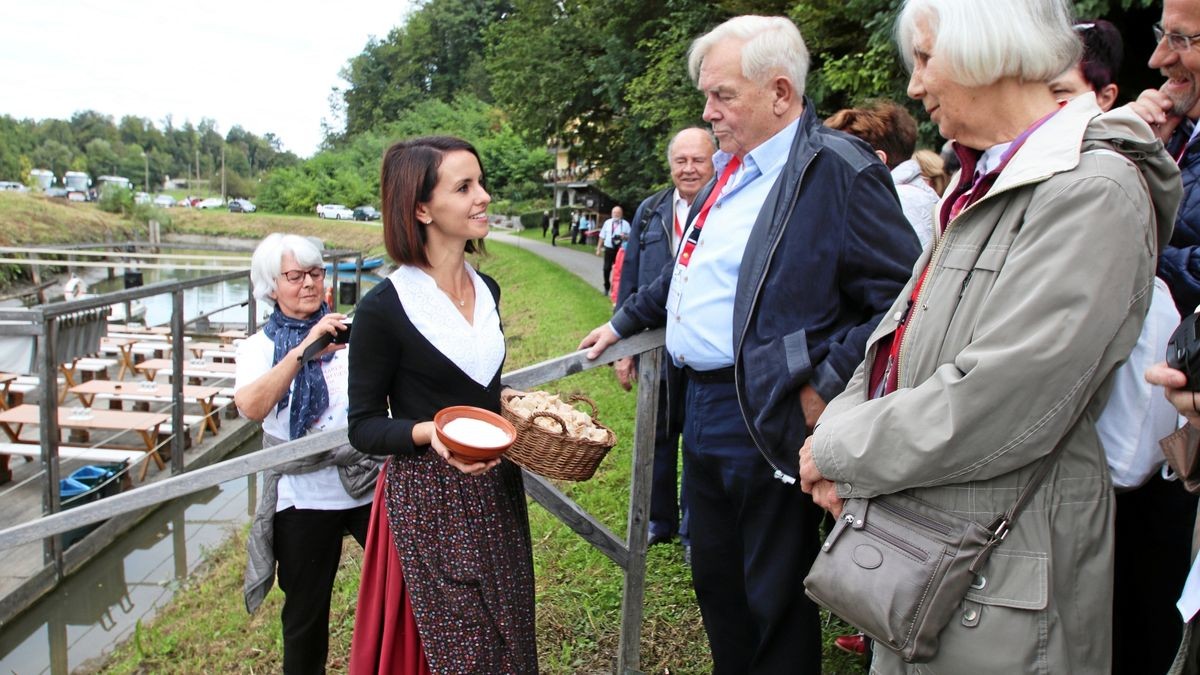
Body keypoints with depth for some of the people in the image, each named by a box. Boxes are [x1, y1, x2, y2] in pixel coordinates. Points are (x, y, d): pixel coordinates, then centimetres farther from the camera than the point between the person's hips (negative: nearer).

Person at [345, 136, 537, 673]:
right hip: (428, 500, -6)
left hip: (497, 491, 6)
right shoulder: (384, 308, -15)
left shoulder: (487, 289, 6)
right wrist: (427, 433, -27)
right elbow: (364, 427, -10)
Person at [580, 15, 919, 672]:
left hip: (765, 421, -9)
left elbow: (900, 298, -19)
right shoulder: (729, 167, 13)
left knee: (774, 601, 8)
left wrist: (825, 385, -20)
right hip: (700, 405, 9)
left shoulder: (840, 170, -15)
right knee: (714, 580, 22)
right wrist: (623, 322, 28)